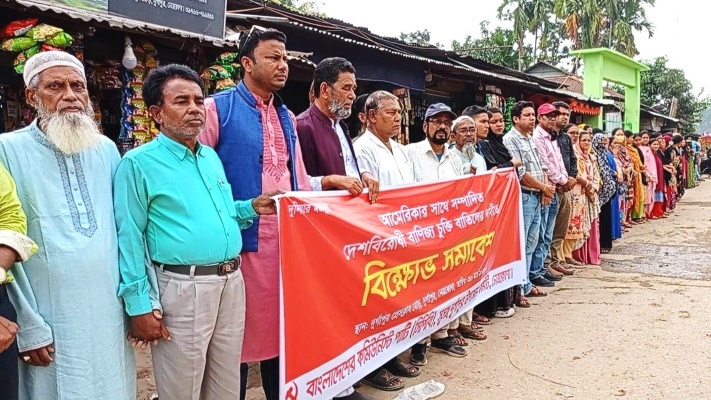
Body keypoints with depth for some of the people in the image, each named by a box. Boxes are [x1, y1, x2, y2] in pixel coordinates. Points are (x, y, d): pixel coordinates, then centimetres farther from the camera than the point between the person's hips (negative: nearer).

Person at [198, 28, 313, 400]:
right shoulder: (217, 108, -6)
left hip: (288, 239, 6)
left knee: (282, 326, 16)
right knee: (238, 332, 6)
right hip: (242, 240, -6)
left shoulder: (286, 117, 15)